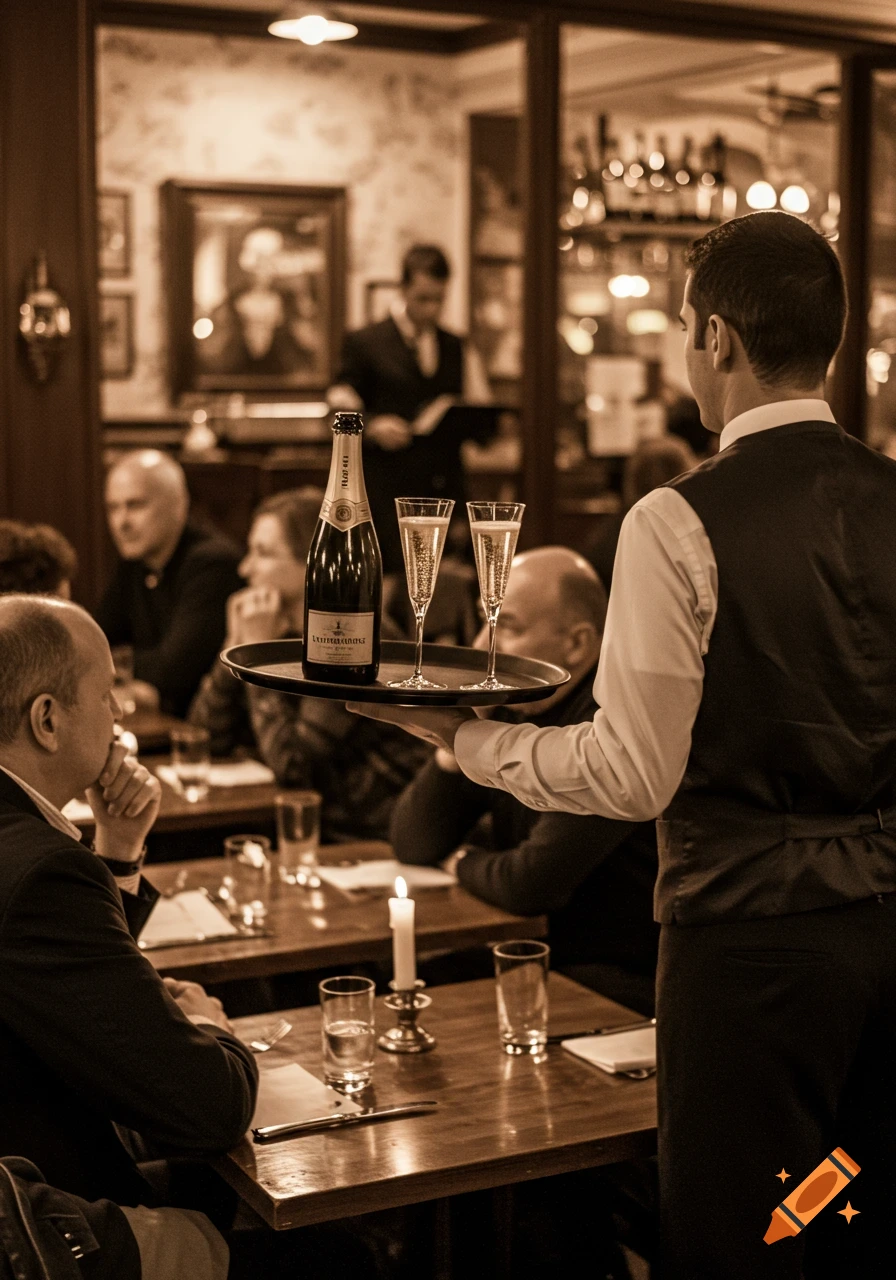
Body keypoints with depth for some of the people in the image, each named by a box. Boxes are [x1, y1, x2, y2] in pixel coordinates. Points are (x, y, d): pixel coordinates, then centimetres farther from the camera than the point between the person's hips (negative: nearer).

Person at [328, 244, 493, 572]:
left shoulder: (460, 350, 18)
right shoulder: (364, 343, 7)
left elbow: (482, 429, 15)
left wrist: (458, 418, -7)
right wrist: (372, 427, -18)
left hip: (446, 495, 4)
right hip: (388, 498, -4)